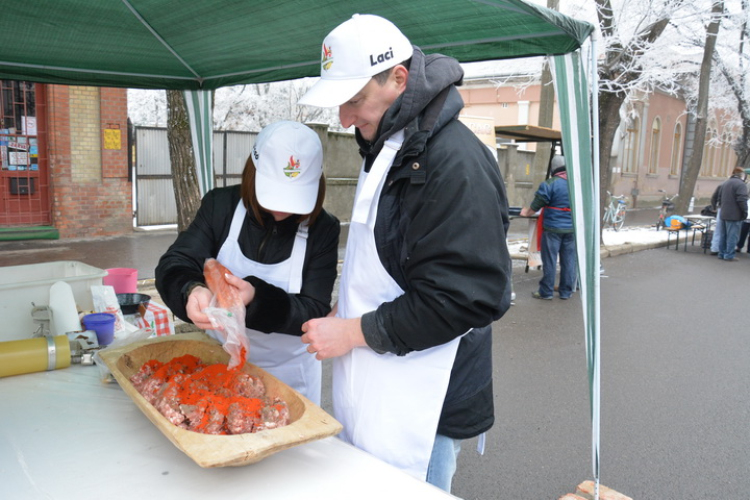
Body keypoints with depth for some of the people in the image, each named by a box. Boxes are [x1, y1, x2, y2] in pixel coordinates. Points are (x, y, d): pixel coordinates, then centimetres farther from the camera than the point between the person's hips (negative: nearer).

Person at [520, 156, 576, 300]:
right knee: (569, 260, 10)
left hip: (553, 228, -4)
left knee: (550, 260, 2)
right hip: (572, 228, 5)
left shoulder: (550, 184, -12)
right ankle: (566, 292, 17)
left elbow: (536, 205, -7)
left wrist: (527, 213, 12)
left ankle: (546, 292, 8)